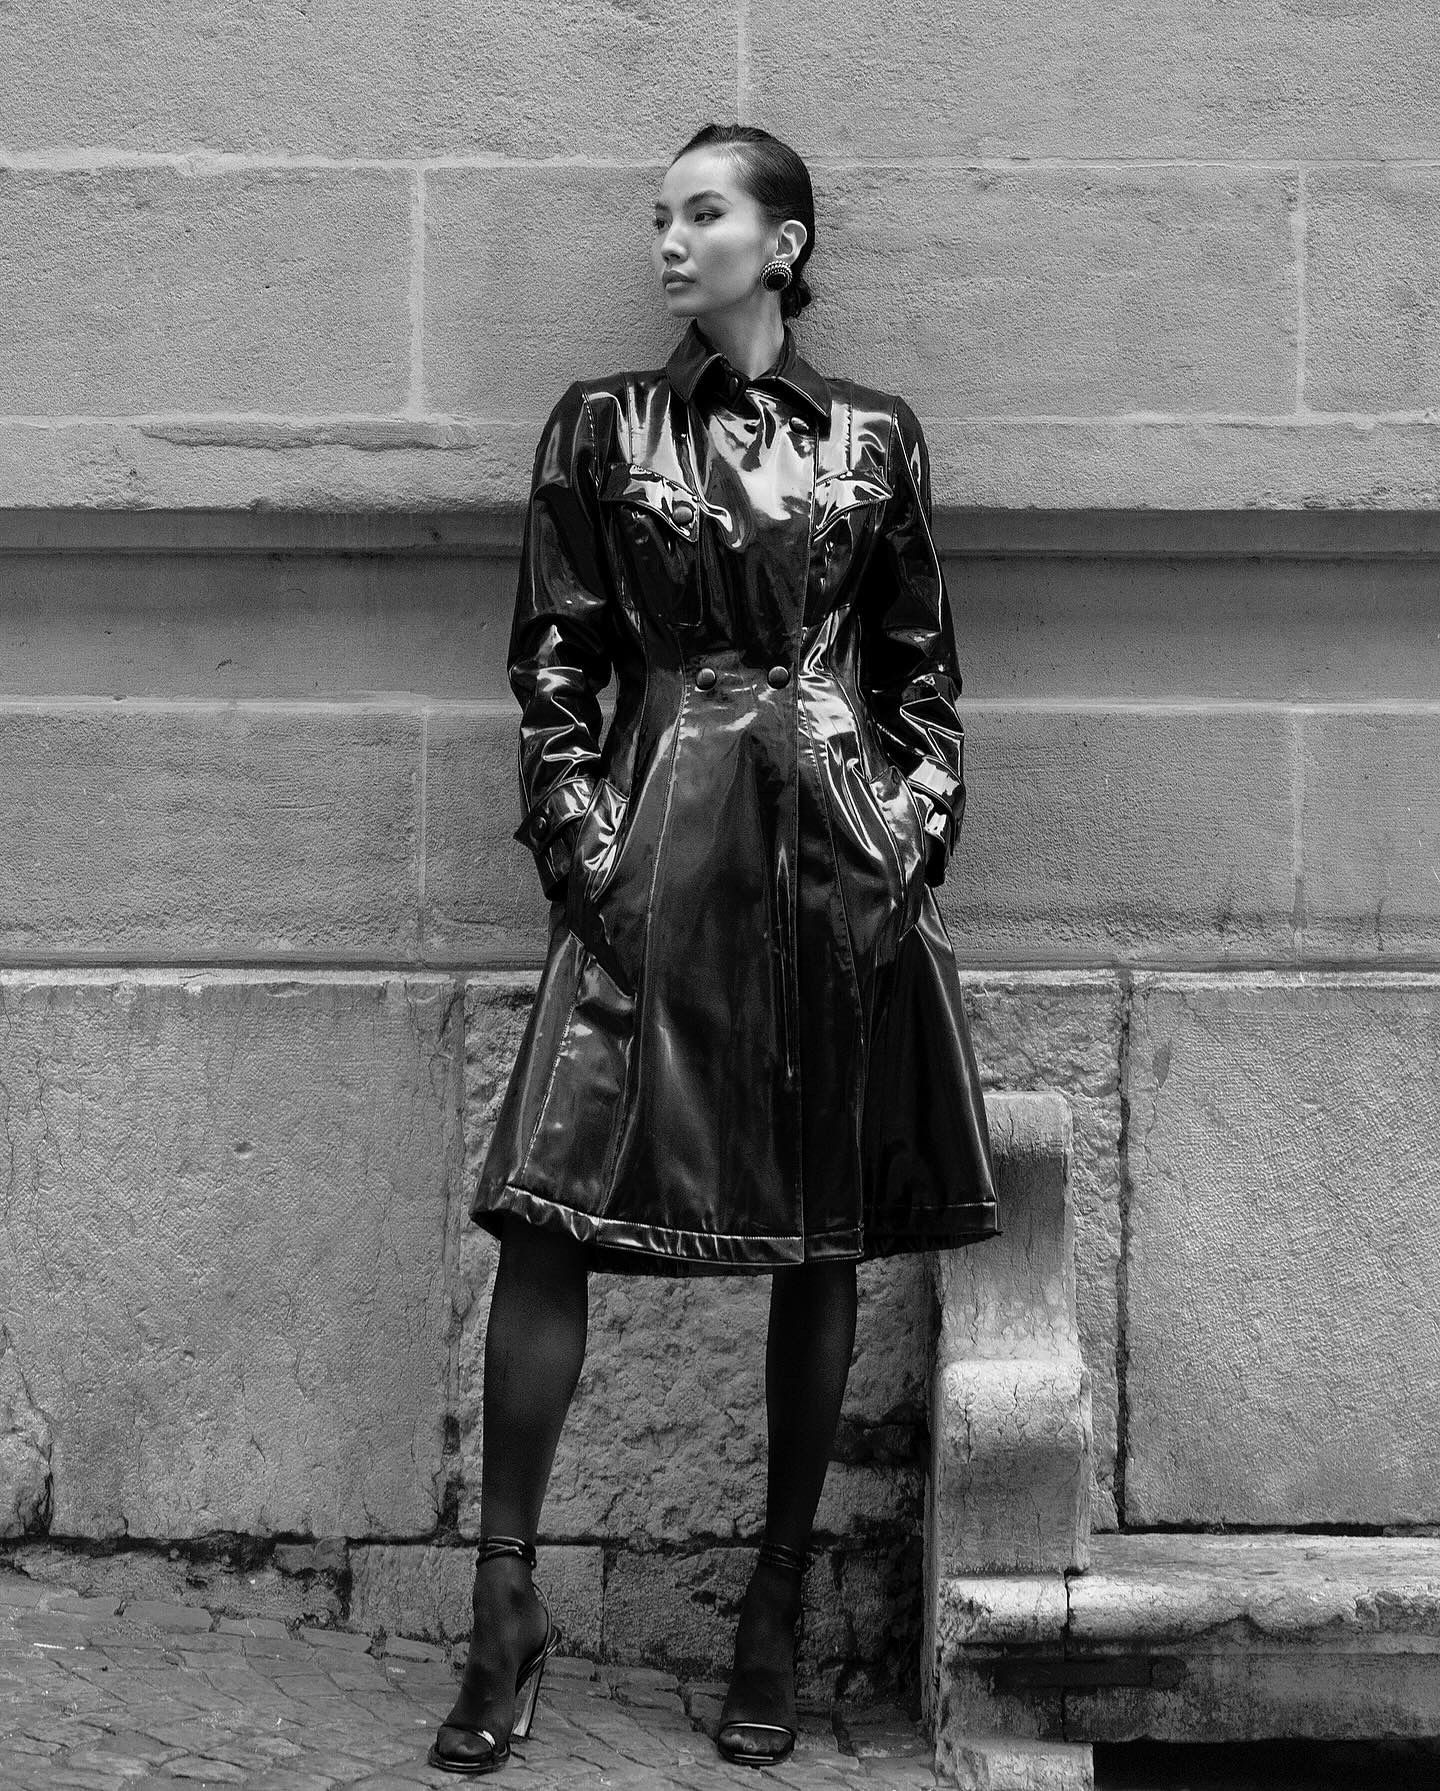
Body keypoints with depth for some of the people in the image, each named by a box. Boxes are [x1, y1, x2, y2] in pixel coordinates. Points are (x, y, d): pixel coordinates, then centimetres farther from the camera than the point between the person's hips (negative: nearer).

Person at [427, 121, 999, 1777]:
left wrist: (912, 839, 1)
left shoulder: (876, 439, 8)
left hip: (840, 857, 1)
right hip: (656, 855, 0)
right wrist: (582, 855, -4)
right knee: (544, 1212, -9)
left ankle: (778, 1610, 17)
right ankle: (504, 1605, 1)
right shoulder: (600, 427, 7)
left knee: (824, 1238, 4)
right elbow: (553, 662, 5)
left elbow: (923, 667, 12)